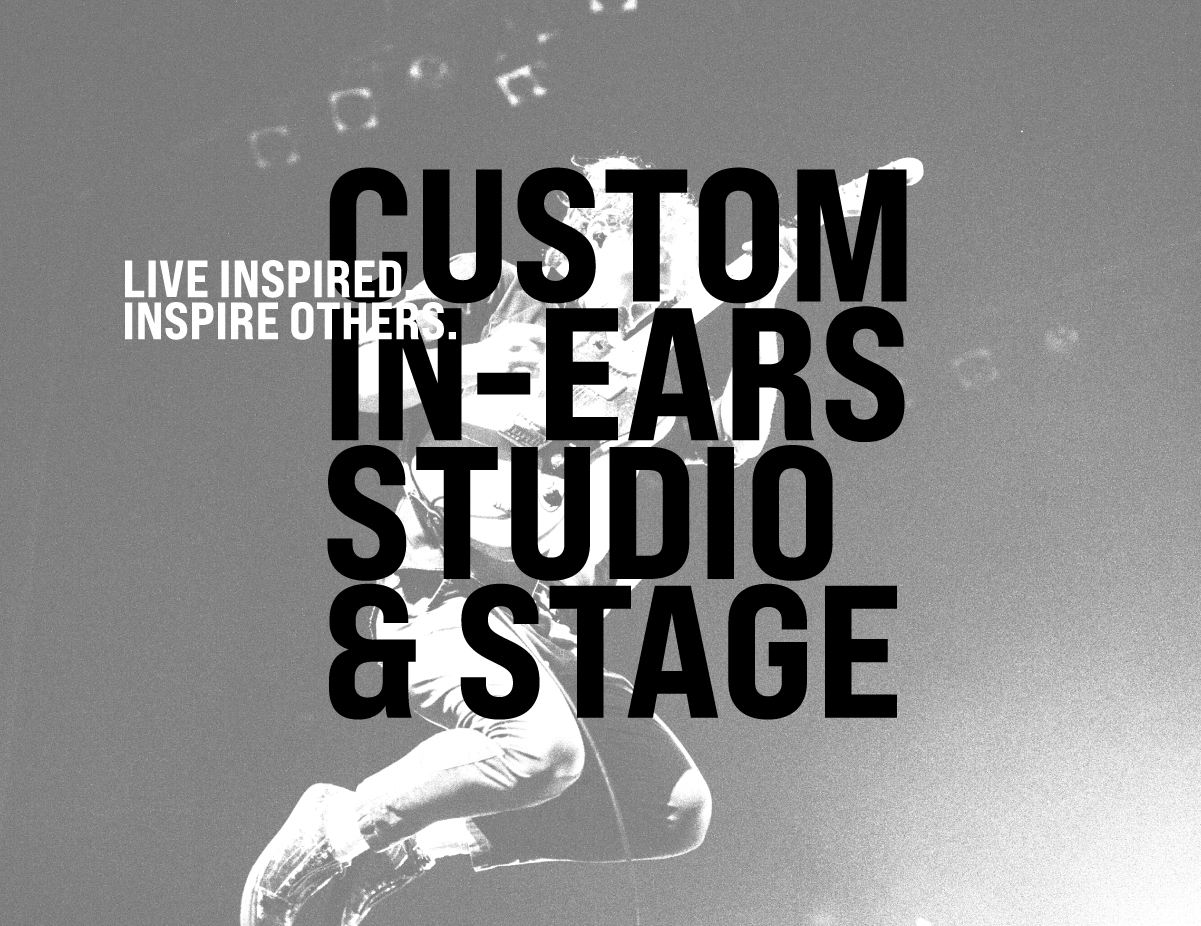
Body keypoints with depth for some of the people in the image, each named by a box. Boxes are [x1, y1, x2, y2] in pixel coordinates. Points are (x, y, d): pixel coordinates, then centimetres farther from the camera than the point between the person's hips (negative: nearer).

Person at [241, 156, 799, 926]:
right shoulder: (488, 295, 6)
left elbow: (739, 441, 9)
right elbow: (359, 383, -4)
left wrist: (766, 306, 9)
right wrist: (467, 361, -18)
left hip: (547, 634, 7)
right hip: (443, 597, -7)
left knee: (678, 813, -3)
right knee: (543, 747, -36)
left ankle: (415, 846, 3)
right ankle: (336, 832, -13)